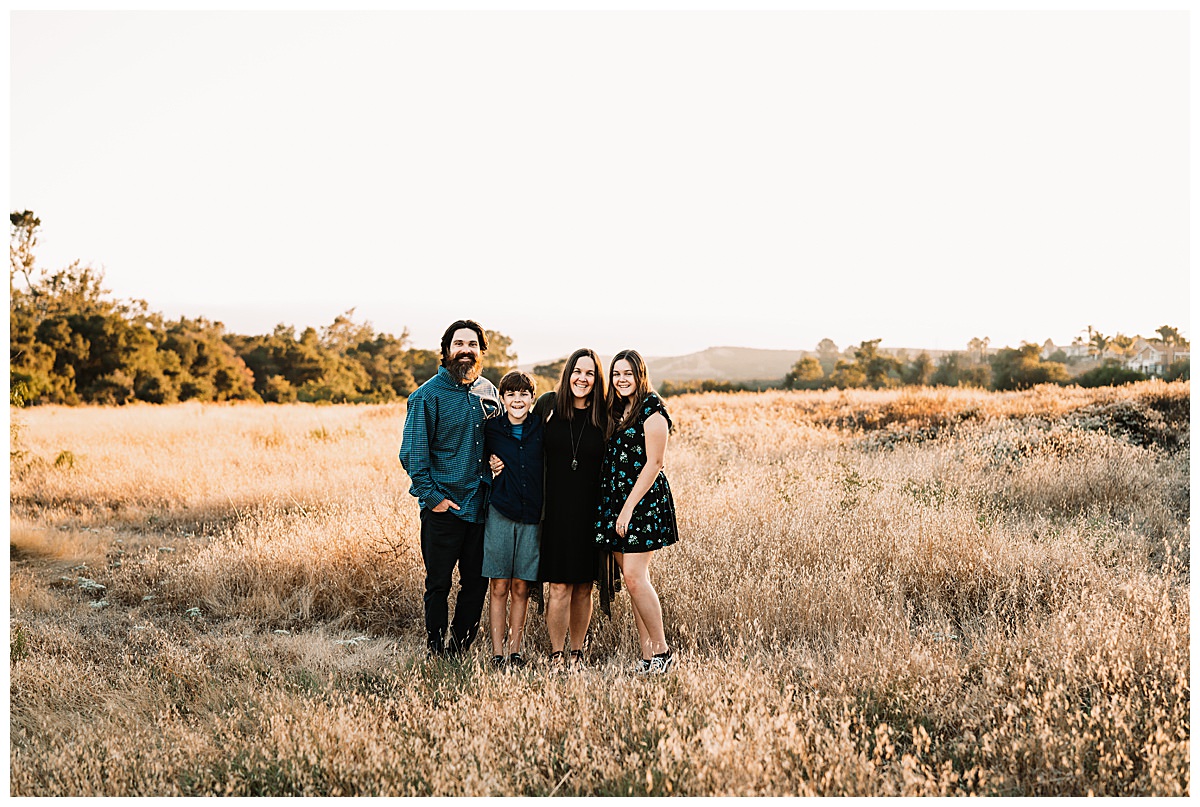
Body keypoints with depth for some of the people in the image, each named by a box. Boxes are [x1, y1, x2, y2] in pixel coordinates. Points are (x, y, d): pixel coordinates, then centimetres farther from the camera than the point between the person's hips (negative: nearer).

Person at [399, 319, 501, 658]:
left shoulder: (487, 391, 10)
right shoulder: (428, 395, -7)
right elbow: (412, 452, -9)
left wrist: (495, 487, 9)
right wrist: (431, 495, -14)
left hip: (481, 503, 5)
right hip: (443, 507, -5)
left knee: (477, 583, 10)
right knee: (439, 584, 3)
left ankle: (460, 651, 23)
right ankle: (436, 654, 13)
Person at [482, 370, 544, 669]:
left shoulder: (542, 429, 4)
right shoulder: (491, 429, 1)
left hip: (532, 516, 1)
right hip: (499, 513, -1)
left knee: (521, 588, 6)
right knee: (499, 587, 1)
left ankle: (515, 651, 14)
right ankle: (497, 653, 7)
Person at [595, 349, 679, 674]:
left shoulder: (651, 410, -8)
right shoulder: (616, 411, 16)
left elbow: (654, 463, -13)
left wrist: (629, 507, -16)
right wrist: (618, 508, 10)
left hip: (644, 501, -8)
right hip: (613, 502, 8)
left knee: (634, 575, -13)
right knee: (633, 579, 6)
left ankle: (662, 652, -2)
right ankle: (647, 658, 11)